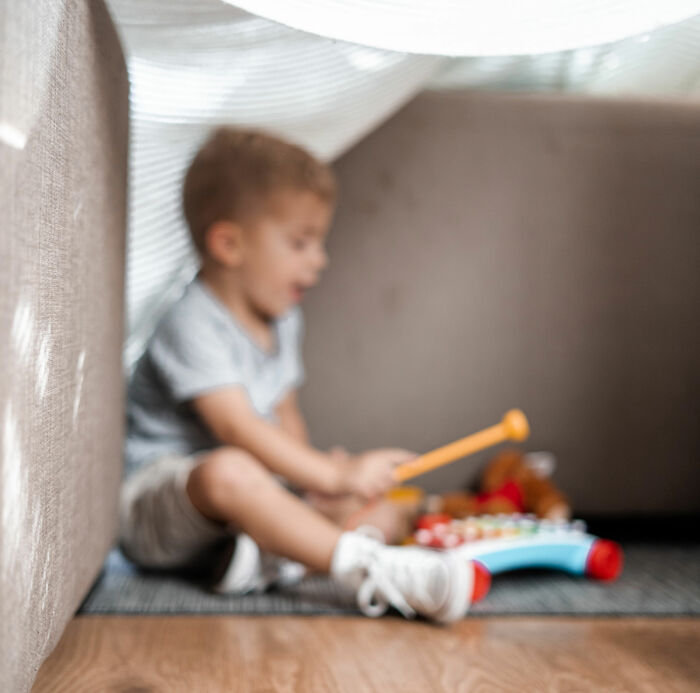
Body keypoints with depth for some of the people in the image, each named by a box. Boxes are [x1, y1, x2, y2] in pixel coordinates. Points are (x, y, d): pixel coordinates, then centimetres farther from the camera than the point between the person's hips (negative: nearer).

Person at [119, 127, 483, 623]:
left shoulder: (283, 321, 10)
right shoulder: (193, 327, -20)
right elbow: (238, 427, -29)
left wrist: (308, 473, -6)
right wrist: (333, 475, -32)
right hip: (156, 490, -9)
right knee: (229, 471, -43)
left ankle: (268, 553, -29)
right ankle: (367, 568, -47)